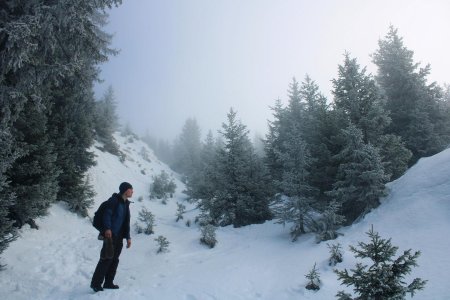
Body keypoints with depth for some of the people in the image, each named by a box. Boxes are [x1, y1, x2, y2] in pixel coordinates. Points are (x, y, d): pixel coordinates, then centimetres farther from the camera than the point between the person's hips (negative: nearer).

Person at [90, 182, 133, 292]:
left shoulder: (126, 204, 17)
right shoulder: (114, 200, -7)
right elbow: (107, 214, -18)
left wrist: (128, 237, 17)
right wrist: (107, 228, -29)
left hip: (119, 237, 8)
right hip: (110, 235, -8)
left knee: (114, 260, 11)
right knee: (106, 259, -7)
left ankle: (108, 282, 21)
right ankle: (96, 283, 4)